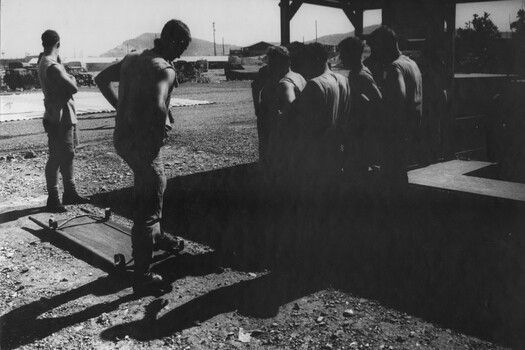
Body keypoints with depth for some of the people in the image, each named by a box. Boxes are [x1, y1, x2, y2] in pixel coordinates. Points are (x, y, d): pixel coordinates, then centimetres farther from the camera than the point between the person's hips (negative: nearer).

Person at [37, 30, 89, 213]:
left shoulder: (44, 61, 10)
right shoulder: (52, 67, -22)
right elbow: (73, 88, -23)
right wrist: (71, 78, -4)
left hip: (65, 117, 10)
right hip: (59, 119, -10)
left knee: (67, 155, 16)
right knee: (57, 158, -2)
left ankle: (70, 193, 27)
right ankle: (53, 199, 7)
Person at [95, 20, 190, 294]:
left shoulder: (132, 58, 6)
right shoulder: (164, 70, -20)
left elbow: (101, 79, 17)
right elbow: (157, 108, -38)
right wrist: (165, 124, -18)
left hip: (122, 137, 9)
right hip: (144, 144, -9)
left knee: (155, 185, 30)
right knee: (147, 207, 1)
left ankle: (155, 236, 49)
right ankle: (143, 277, 9)